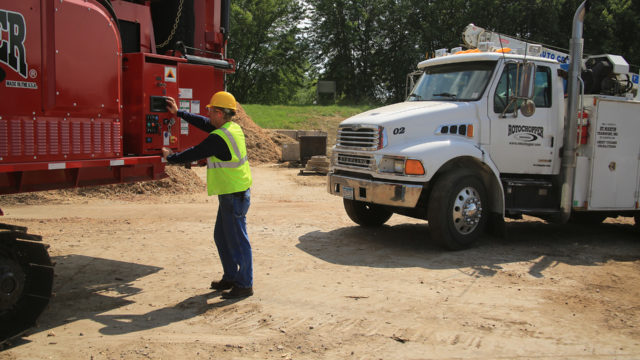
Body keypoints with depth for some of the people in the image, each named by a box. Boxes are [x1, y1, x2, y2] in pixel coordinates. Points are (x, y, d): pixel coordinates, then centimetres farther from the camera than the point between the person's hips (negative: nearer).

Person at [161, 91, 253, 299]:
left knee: (237, 240, -2)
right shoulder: (233, 128, 8)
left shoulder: (218, 138, -21)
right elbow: (204, 123, 21)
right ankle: (230, 278, 29)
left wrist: (170, 157, 6)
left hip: (234, 196, -10)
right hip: (231, 194, 10)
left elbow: (194, 154, -12)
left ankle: (245, 285, 7)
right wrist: (178, 113, 26)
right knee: (222, 237, 19)